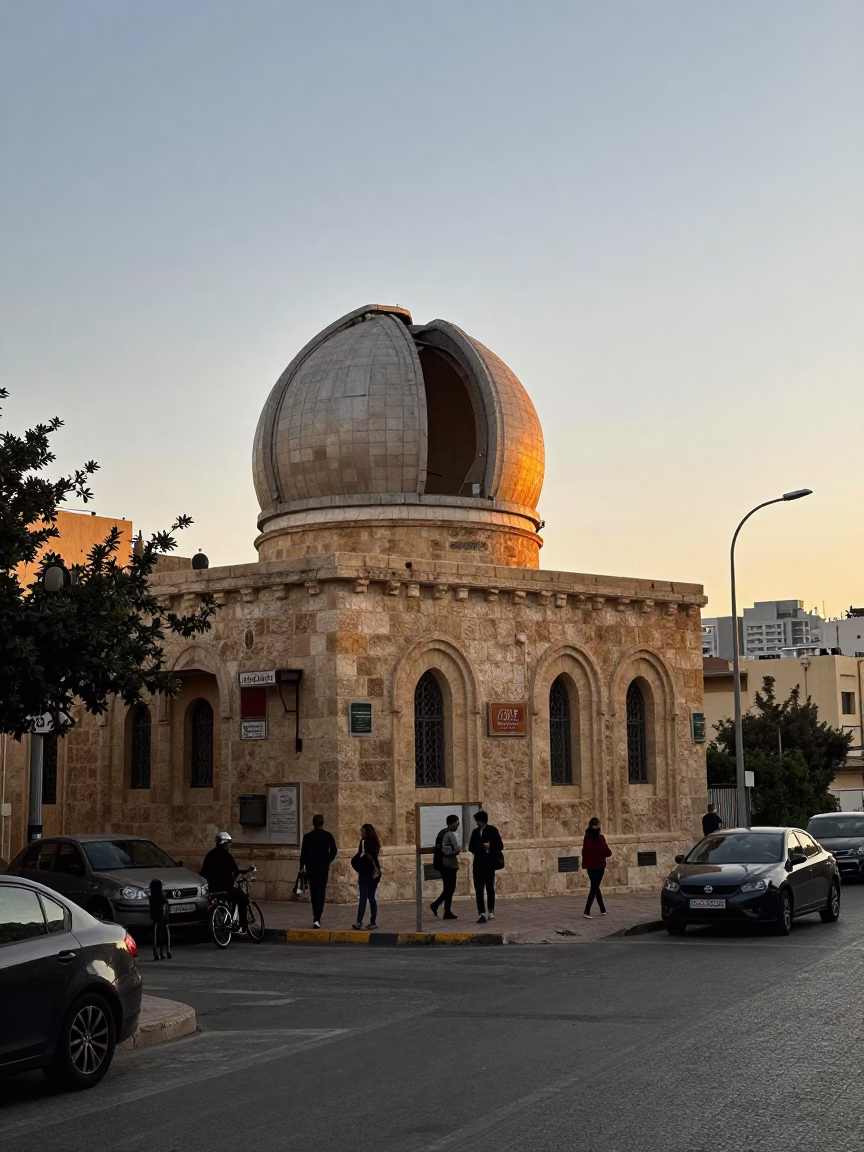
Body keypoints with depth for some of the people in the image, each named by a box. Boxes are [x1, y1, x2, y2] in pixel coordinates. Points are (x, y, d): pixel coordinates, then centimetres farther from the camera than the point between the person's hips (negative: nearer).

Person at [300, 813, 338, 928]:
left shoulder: (307, 836, -4)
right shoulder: (327, 836, -5)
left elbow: (303, 852, -2)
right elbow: (334, 851, -2)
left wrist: (302, 866, 12)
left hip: (311, 867, 1)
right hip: (323, 868, -1)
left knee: (314, 892, 14)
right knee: (321, 893, -1)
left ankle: (316, 917, 22)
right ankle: (317, 918, -15)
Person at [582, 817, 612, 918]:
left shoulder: (586, 837, 2)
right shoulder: (600, 837, -14)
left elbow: (584, 851, 7)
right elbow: (608, 852, -13)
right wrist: (605, 854, 7)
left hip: (589, 865, 5)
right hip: (599, 865, -5)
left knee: (595, 887, 17)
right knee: (594, 888, -3)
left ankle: (603, 910, 26)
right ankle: (587, 911, -15)